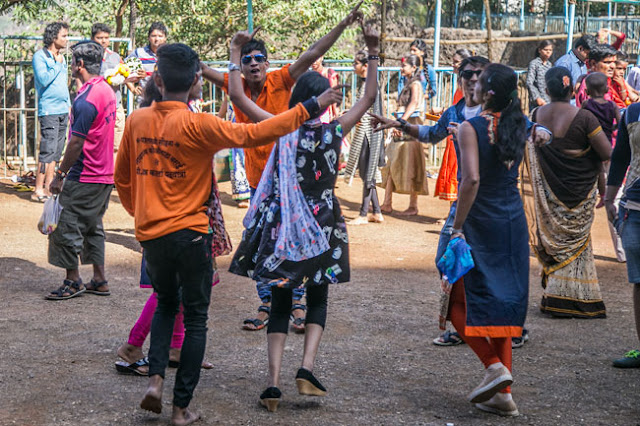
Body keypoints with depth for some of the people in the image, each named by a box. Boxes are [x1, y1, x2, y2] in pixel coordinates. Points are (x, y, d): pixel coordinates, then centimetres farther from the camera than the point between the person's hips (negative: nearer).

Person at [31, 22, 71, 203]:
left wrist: (69, 105, 21)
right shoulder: (40, 56, -6)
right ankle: (38, 191, -8)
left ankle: (48, 188, 12)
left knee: (56, 152, 7)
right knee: (48, 150, -12)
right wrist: (58, 64, -10)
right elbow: (44, 79, -19)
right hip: (48, 111, -8)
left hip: (63, 110, 8)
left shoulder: (61, 57, 18)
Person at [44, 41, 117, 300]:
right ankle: (99, 281, 19)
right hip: (105, 174, 9)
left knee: (66, 227, 0)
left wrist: (60, 174, -12)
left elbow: (76, 143, -21)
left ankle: (73, 281, 6)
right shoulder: (107, 90, 9)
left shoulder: (86, 99, -20)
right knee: (93, 227, 16)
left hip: (84, 178, -9)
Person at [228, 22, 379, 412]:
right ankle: (307, 369, -4)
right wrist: (373, 54, 7)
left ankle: (274, 381, -1)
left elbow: (238, 96, -6)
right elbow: (369, 97, 5)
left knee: (281, 301, 9)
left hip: (284, 223, 0)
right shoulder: (335, 131, -7)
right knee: (318, 297, 16)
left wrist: (236, 53, 2)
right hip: (323, 224, 0)